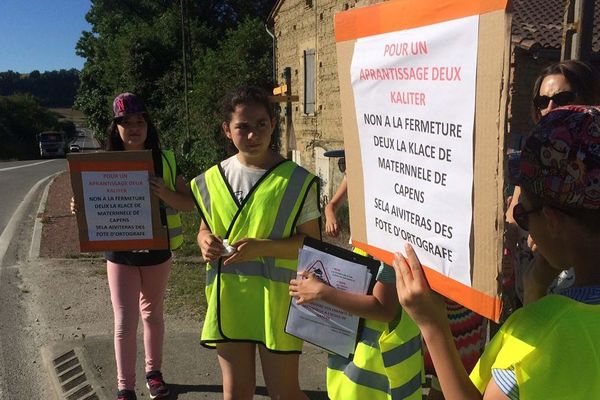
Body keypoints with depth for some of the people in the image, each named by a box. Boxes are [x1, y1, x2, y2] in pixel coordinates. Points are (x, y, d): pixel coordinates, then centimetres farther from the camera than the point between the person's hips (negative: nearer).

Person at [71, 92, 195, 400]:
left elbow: (190, 204, -6)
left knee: (152, 313, 18)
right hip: (120, 253, -1)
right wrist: (80, 209, -21)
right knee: (124, 322, 1)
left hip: (157, 251, 1)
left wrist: (165, 193, -25)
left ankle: (153, 372, 36)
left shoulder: (165, 161, -5)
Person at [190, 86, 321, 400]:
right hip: (228, 299, 4)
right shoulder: (214, 179, 4)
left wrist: (263, 247, -23)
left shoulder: (296, 180, -9)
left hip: (275, 298, -4)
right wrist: (205, 241, -8)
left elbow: (312, 241, -9)